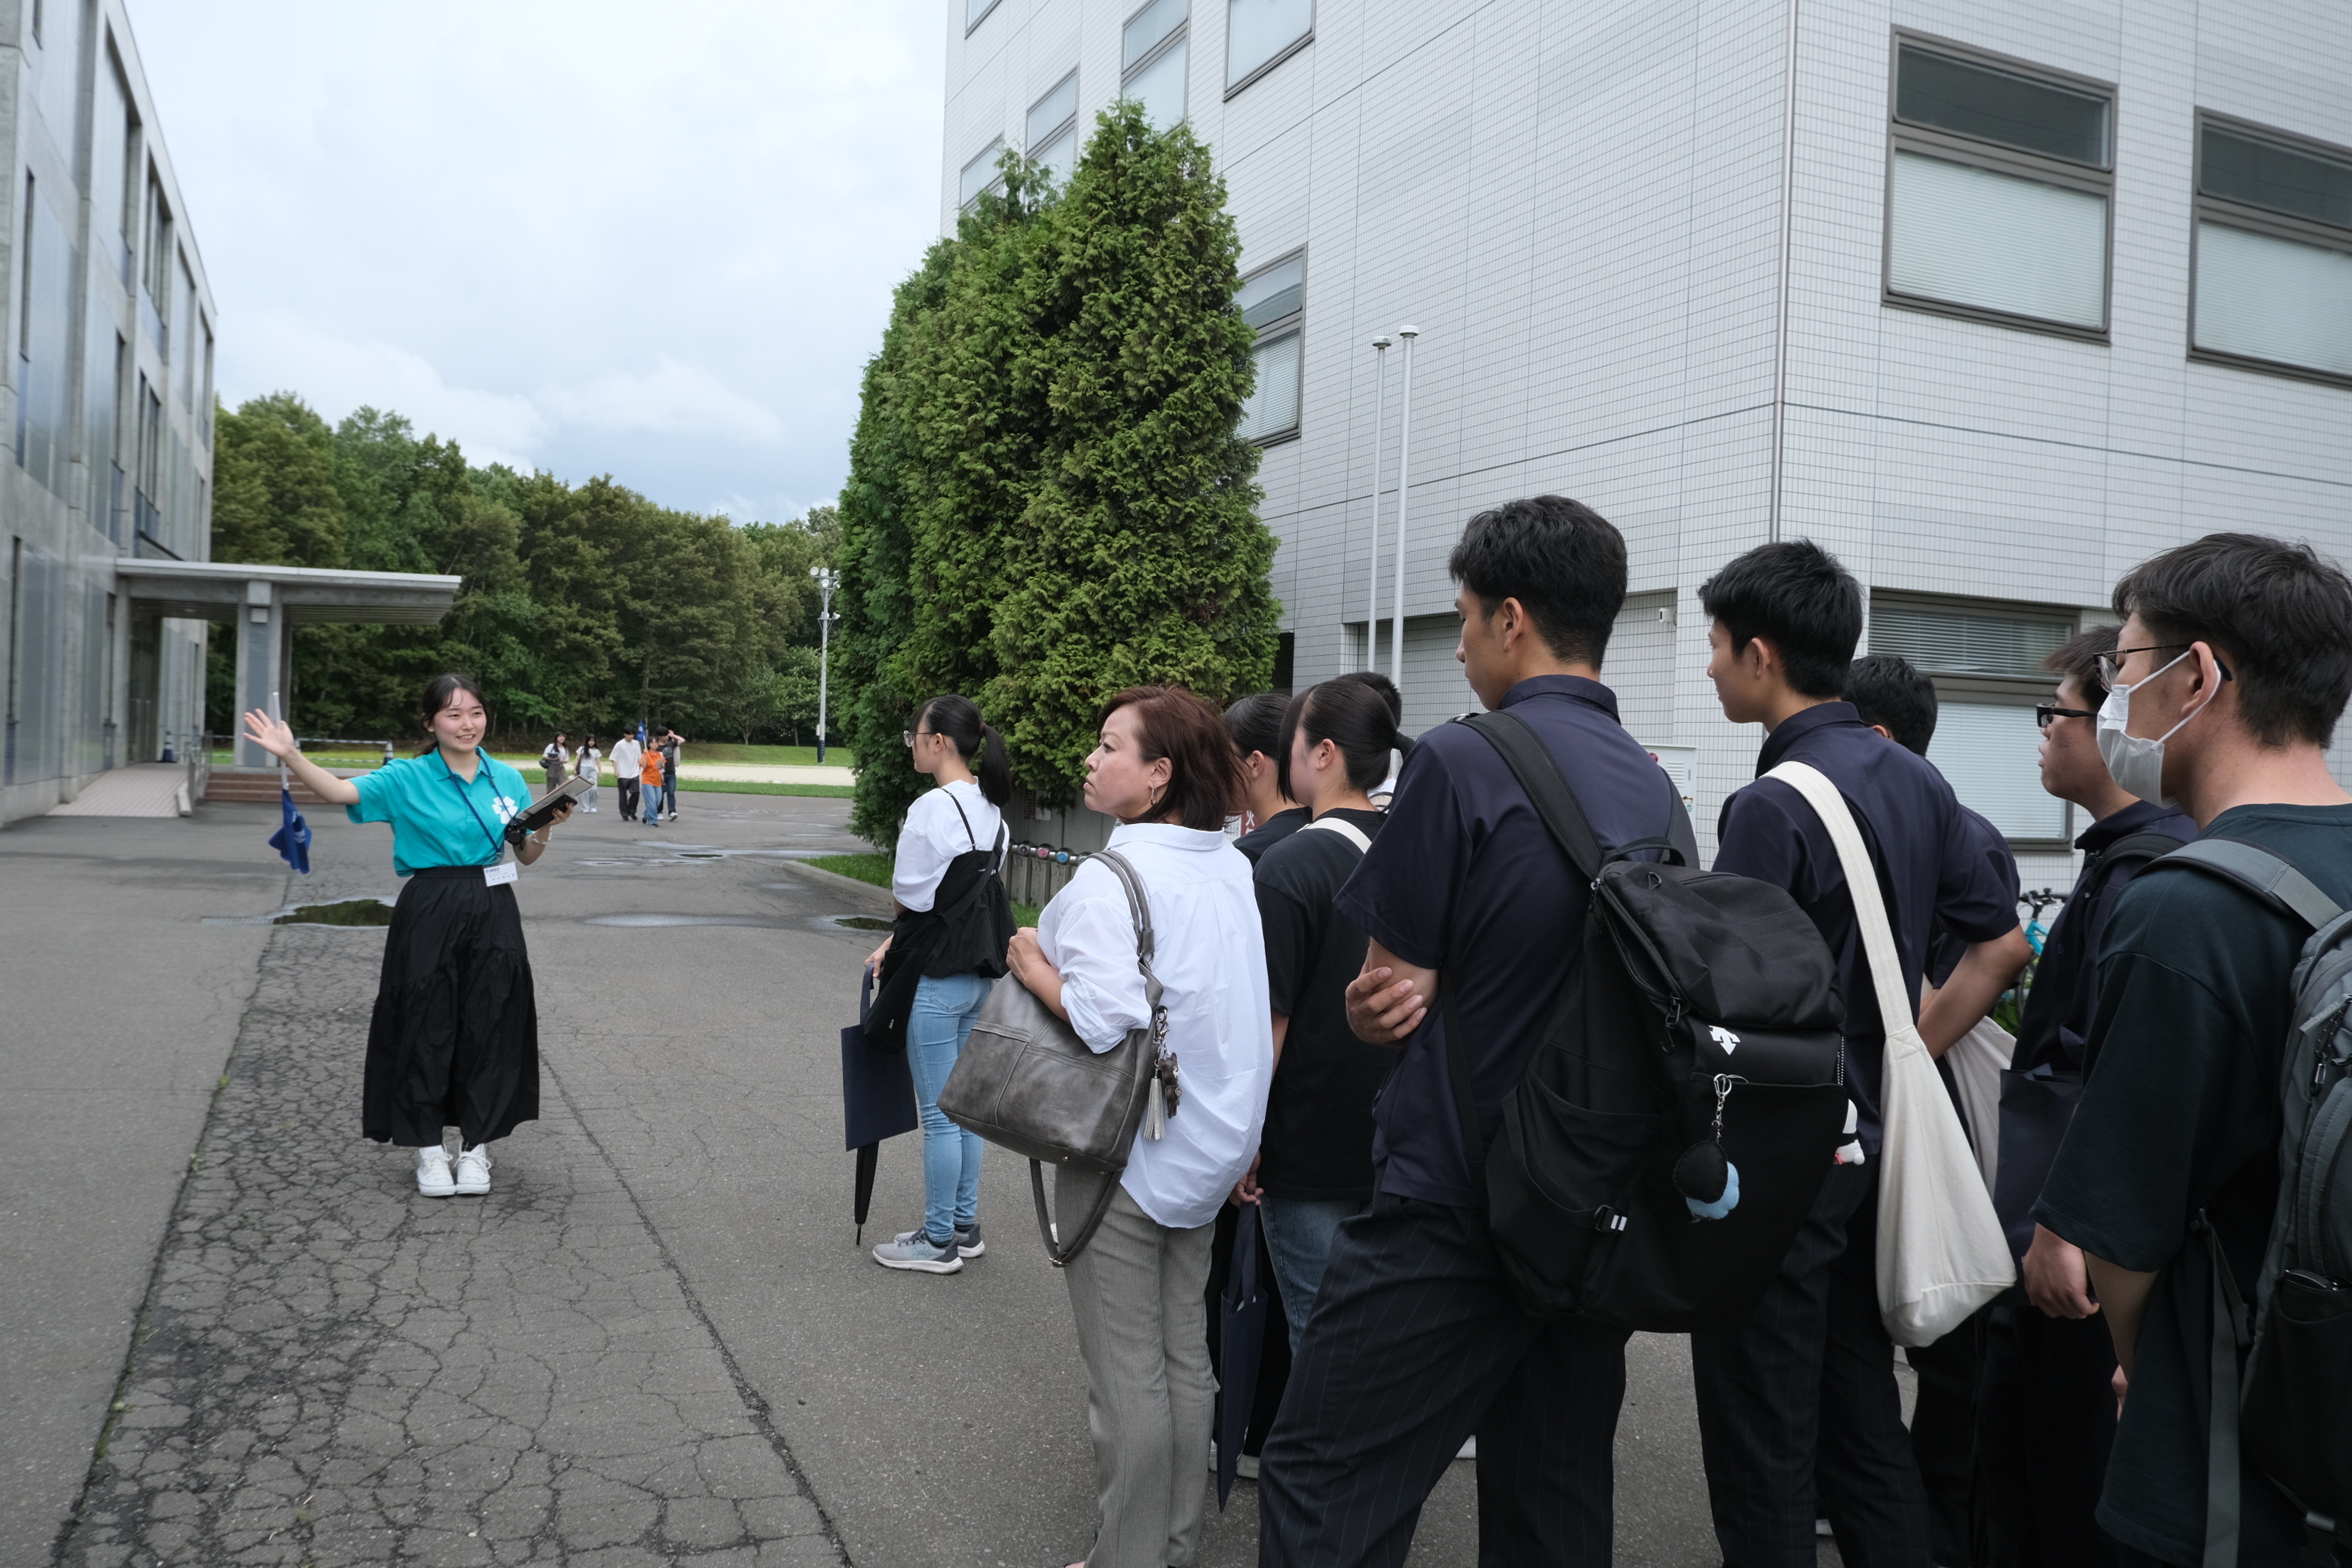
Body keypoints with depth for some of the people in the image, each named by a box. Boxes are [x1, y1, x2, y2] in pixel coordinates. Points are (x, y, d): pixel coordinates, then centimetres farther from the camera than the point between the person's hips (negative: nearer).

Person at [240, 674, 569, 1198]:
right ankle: (428, 1146, 19)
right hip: (429, 916, -2)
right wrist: (290, 755, -30)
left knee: (489, 1028, 6)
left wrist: (548, 824, -7)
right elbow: (340, 791, -16)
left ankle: (476, 1145, 21)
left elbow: (527, 856, 13)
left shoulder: (507, 778, 7)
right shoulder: (408, 778, -2)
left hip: (492, 914, 2)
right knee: (426, 1029, 3)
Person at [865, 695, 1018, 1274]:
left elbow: (911, 898, -13)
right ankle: (964, 1226, 27)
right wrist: (896, 943, 7)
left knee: (939, 1115, 3)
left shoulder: (933, 808, -20)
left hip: (936, 981, -8)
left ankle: (939, 1241, 15)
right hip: (978, 974, 9)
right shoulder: (990, 808, 7)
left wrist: (890, 949, 9)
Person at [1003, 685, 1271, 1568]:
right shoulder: (1235, 868, 2)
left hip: (1124, 1157, -7)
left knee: (1126, 1376, 6)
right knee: (1184, 1357, 18)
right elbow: (1259, 1005, 5)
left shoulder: (1109, 880, -20)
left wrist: (1032, 965, -12)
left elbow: (1102, 1016, -30)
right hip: (1207, 1151, 7)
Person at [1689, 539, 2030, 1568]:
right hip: (1874, 1147, 8)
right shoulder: (1917, 782, 6)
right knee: (1865, 1419, 20)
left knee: (1762, 1448, 6)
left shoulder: (1771, 807, -20)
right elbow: (2003, 945, 13)